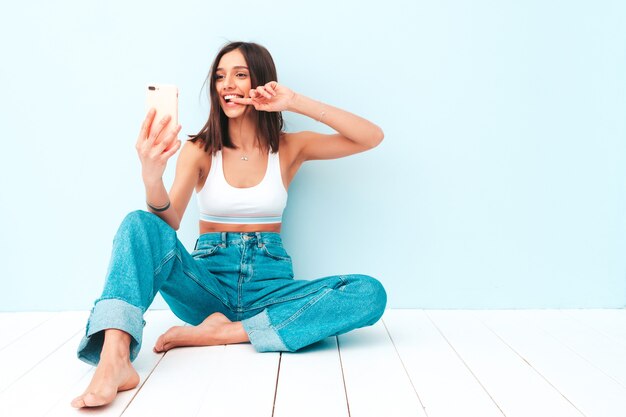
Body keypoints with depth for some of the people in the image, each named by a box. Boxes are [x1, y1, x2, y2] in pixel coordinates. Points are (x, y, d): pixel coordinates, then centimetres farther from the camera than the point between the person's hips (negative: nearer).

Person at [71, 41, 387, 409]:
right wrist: (152, 176, -36)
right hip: (208, 284, 0)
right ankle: (114, 361, -46)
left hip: (267, 282, 1)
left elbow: (372, 137, -7)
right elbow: (169, 222, -13)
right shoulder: (200, 149, 2)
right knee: (141, 225, -27)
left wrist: (297, 102, -14)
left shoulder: (289, 147, 4)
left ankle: (225, 332, -26)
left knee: (369, 294, -25)